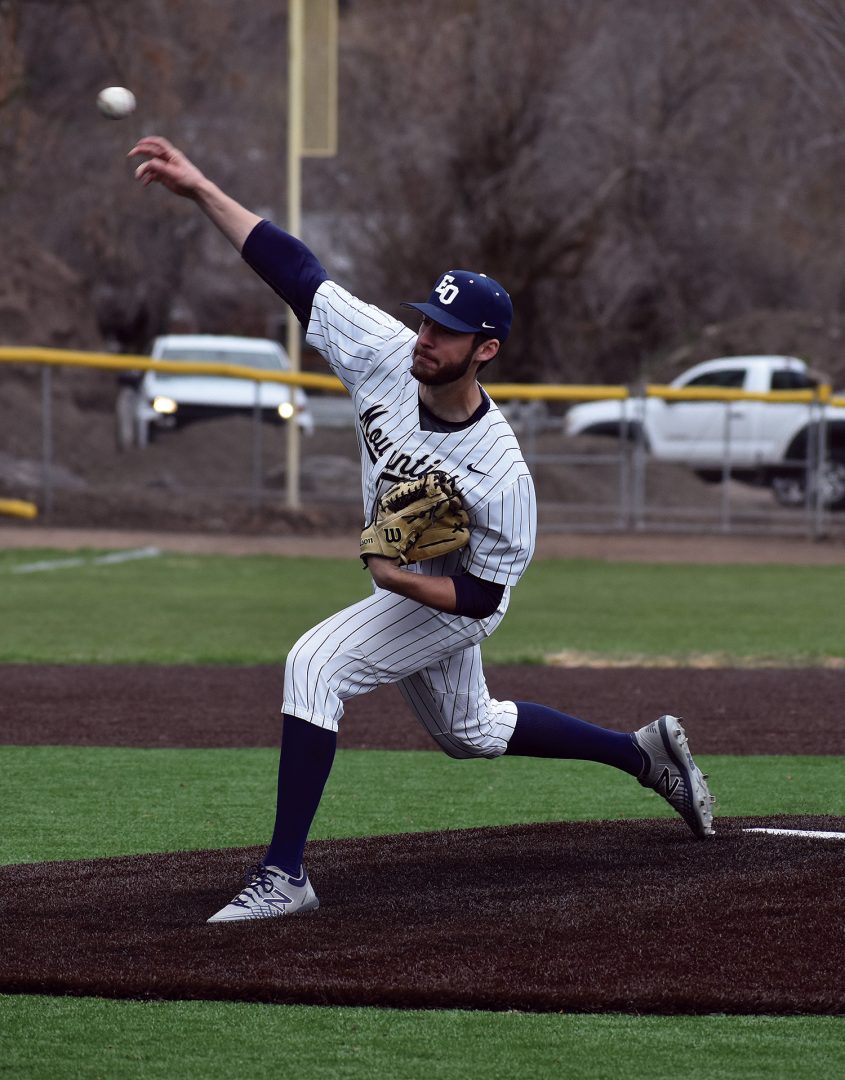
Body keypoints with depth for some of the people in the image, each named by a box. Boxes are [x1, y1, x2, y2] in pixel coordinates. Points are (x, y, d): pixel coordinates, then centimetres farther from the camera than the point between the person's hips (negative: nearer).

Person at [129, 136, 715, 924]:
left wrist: (397, 579, -39)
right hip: (402, 578, 8)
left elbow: (483, 592, -24)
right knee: (467, 731, 26)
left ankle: (284, 877, -26)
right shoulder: (386, 355, -21)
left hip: (450, 600, -8)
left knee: (316, 663, -26)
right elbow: (297, 272, -20)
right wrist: (200, 190, -25)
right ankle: (646, 751, 44)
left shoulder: (498, 470, -35)